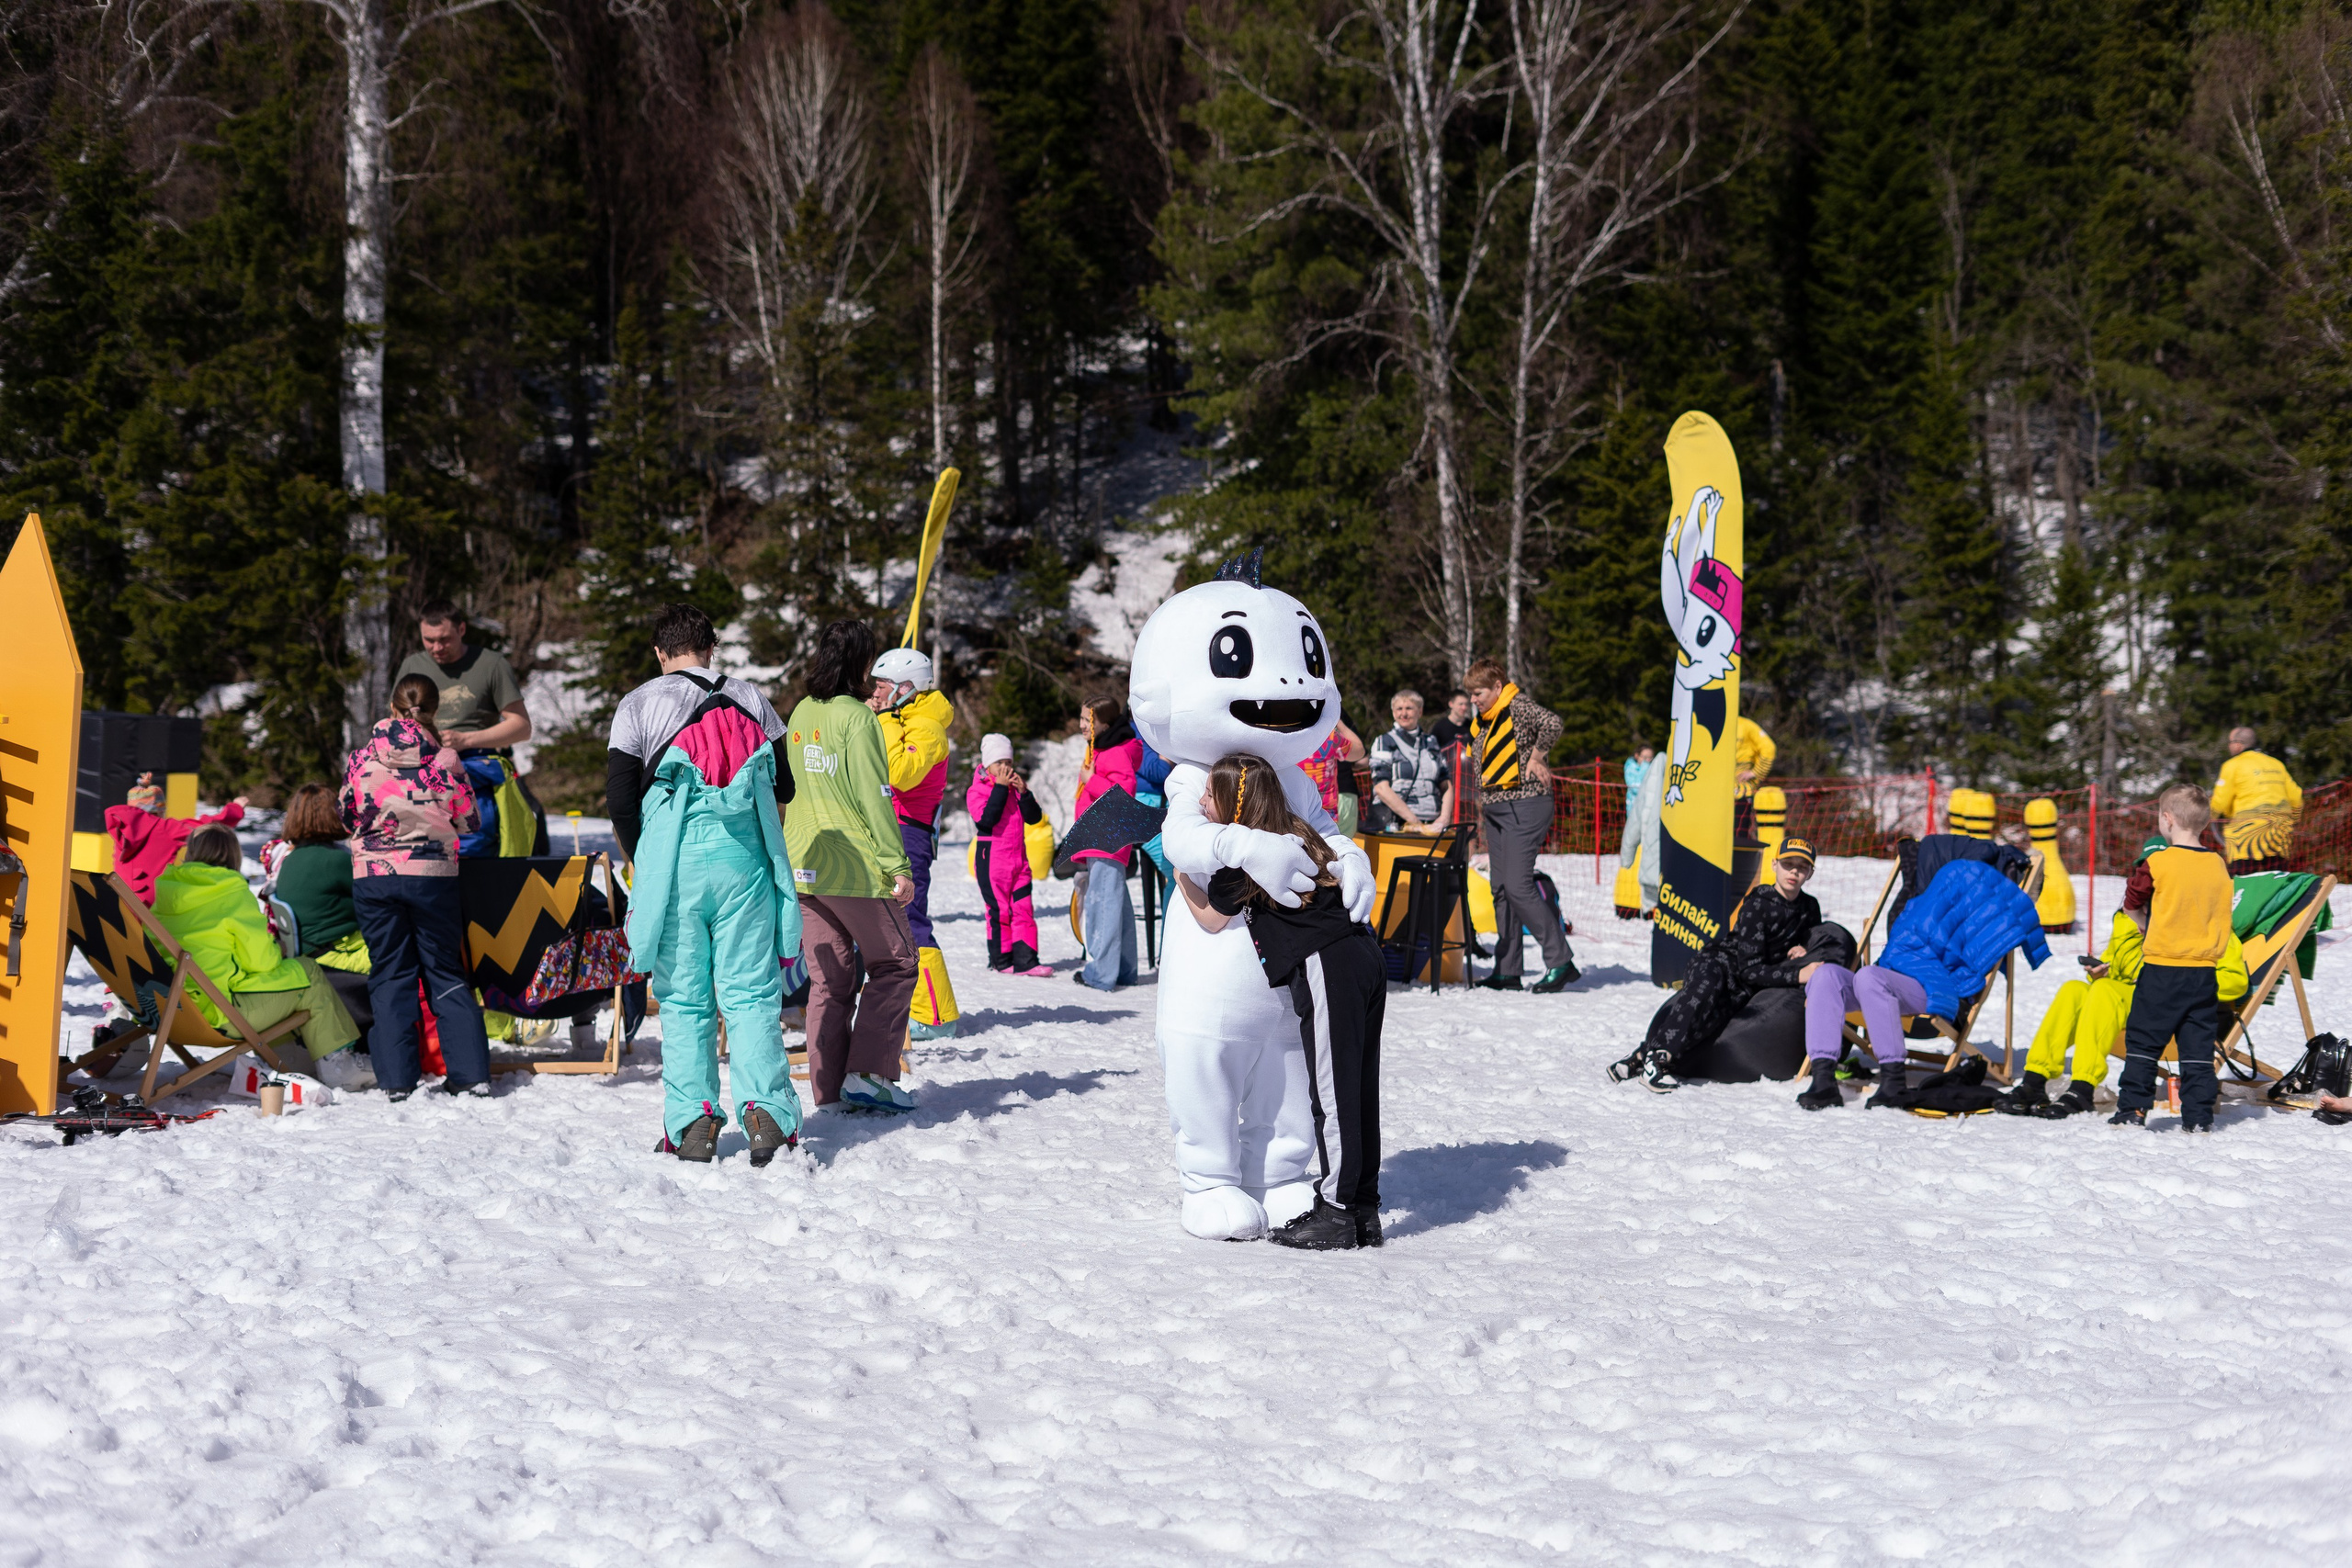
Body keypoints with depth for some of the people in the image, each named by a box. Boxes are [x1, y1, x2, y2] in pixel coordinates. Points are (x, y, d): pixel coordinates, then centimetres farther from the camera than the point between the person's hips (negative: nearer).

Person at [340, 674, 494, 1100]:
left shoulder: (363, 757, -2)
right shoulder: (445, 759, -4)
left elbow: (347, 814, 10)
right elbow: (468, 822, 5)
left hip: (373, 875, 0)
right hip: (433, 874, 0)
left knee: (389, 974, 7)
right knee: (446, 973, 9)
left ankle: (396, 1078, 2)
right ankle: (471, 1072, 5)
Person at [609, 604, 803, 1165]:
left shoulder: (639, 705, 2)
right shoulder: (750, 699, 9)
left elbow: (620, 799, -2)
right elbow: (784, 786, 12)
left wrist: (642, 861, 14)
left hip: (674, 864, -1)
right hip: (745, 862, 1)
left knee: (684, 998, 6)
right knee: (751, 992, 3)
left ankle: (691, 1123, 3)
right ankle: (765, 1111, -10)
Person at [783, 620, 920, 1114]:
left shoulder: (801, 715, 11)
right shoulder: (857, 718, -12)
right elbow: (875, 798, -16)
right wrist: (898, 865, -14)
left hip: (804, 868, 7)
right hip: (856, 867, -7)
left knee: (828, 978, 10)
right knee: (894, 964, 5)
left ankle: (829, 1089, 7)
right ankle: (868, 1073, -6)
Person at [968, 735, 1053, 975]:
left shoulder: (1016, 787, 13)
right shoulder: (977, 791, -3)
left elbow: (1034, 818, 5)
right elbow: (986, 819, -20)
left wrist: (1024, 792, -9)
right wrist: (1000, 787, -17)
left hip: (1018, 857, 5)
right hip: (992, 860, -5)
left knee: (1023, 910, -1)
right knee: (999, 910, 0)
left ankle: (1025, 960, -3)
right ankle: (1002, 959, 9)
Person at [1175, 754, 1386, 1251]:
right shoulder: (1293, 834, 16)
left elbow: (1212, 917, 4)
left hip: (1326, 967, -9)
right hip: (1364, 955, 9)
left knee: (1333, 1091, -4)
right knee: (1357, 1089, 12)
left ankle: (1336, 1214, 0)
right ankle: (1363, 1209, 17)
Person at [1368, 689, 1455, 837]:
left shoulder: (1432, 742, 20)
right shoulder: (1384, 743, 5)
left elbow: (1446, 786, 18)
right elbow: (1381, 788, -6)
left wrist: (1444, 818, -1)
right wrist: (1416, 822, -13)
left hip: (1432, 825, 4)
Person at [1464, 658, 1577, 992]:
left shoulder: (1518, 706, -12)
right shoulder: (1484, 721, 15)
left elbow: (1551, 723, -32)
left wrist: (1536, 755, -19)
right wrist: (1482, 803, 20)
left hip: (1524, 806, -9)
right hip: (1496, 810, 9)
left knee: (1518, 886, -15)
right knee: (1501, 889, 8)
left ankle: (1560, 961, -9)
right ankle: (1507, 970, 13)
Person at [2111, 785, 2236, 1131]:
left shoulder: (2159, 862, -11)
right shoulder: (2218, 866, 4)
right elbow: (2223, 920, 13)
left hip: (2162, 970, -4)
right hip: (2205, 971, 4)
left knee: (2142, 1041, 5)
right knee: (2198, 1046, 8)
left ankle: (2133, 1109, 4)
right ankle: (2198, 1115, 7)